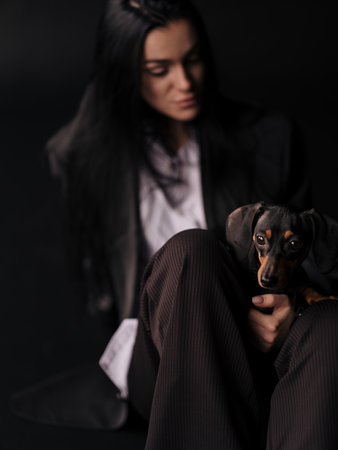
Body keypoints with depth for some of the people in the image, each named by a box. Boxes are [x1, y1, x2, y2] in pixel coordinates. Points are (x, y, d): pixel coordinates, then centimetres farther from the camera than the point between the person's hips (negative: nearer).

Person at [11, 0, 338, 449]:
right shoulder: (84, 155, 9)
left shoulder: (272, 138, 8)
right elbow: (100, 292, 11)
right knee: (190, 249, -33)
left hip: (261, 352, 1)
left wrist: (289, 309, -9)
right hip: (159, 367, 0)